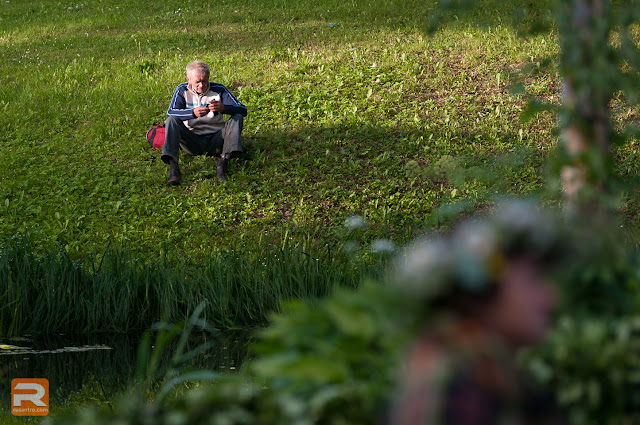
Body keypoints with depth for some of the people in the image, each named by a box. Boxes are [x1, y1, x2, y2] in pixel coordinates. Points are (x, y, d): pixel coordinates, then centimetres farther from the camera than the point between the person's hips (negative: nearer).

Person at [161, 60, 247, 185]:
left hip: (215, 140, 0)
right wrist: (193, 113, -32)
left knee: (237, 117, -20)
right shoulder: (182, 90, 3)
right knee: (172, 121, -22)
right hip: (192, 141, 0)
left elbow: (243, 110, -8)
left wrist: (224, 108, -29)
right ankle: (173, 167, -39)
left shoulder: (219, 89, 0)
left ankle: (223, 162, -40)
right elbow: (170, 112, -13)